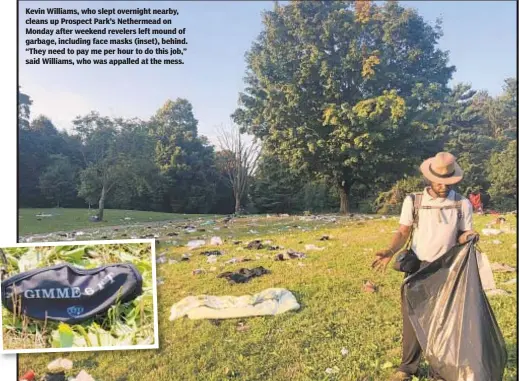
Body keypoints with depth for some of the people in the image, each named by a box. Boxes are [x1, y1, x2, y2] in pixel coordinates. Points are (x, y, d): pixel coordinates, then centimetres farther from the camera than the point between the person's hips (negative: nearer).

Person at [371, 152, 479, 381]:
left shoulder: (462, 204, -1)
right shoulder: (413, 201, -4)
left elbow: (463, 235, 5)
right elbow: (403, 233, -4)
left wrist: (468, 237, -20)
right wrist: (390, 252, -21)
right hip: (417, 268, 0)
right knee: (412, 317, 6)